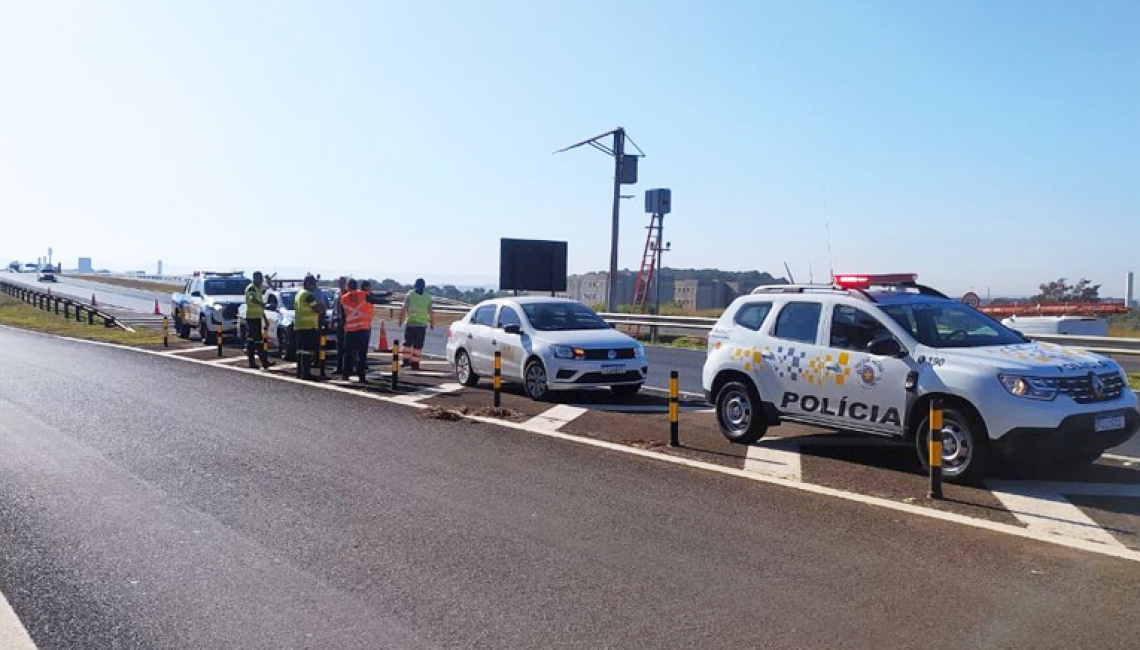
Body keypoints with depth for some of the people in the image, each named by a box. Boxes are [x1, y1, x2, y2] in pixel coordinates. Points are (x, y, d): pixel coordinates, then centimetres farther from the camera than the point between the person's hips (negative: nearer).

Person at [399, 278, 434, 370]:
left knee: (407, 343, 13)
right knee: (418, 345, 2)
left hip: (410, 323, 0)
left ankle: (406, 360, 9)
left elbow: (403, 309, -3)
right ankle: (415, 364, 1)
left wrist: (401, 320, 6)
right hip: (422, 324, 0)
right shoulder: (428, 297, 3)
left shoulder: (410, 294, 1)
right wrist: (432, 323, 9)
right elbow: (431, 312, 1)